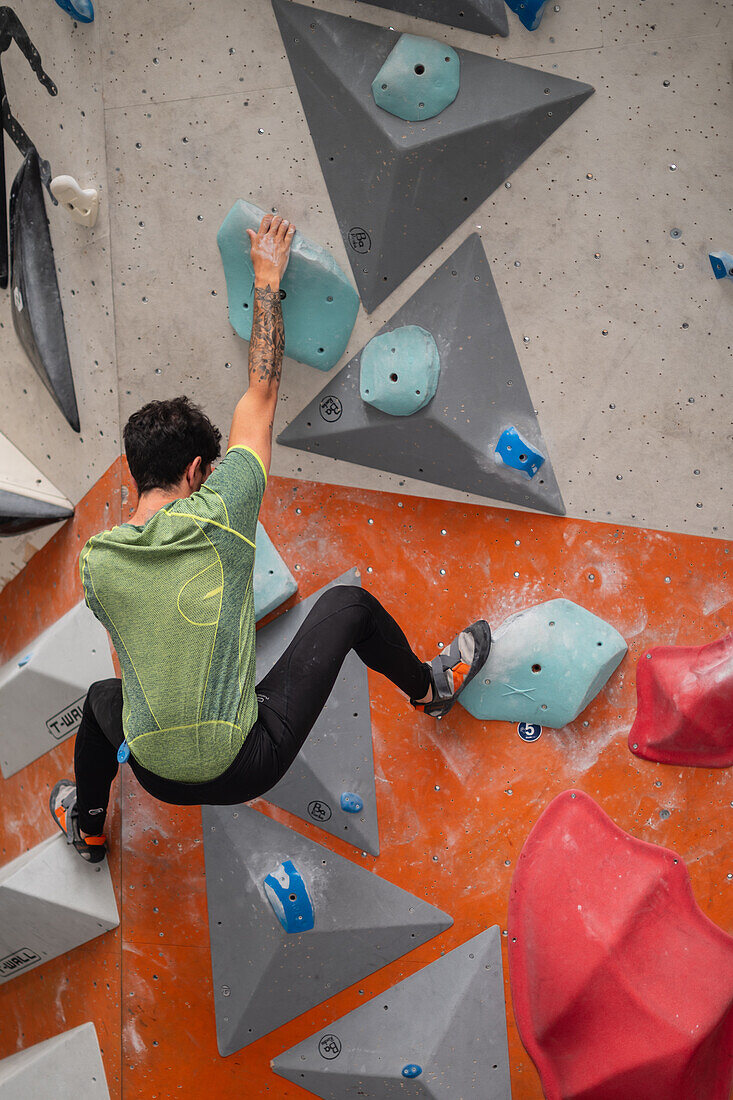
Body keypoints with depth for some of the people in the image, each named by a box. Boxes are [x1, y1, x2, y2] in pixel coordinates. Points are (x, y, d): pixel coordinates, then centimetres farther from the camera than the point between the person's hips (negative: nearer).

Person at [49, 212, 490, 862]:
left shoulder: (94, 562, -7)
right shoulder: (217, 520, -17)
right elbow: (262, 392, -6)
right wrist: (267, 280, 5)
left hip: (160, 778, 3)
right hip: (246, 765, -3)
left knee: (104, 695, 38)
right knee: (347, 604, 10)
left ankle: (85, 827, 56)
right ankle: (431, 688, 35)